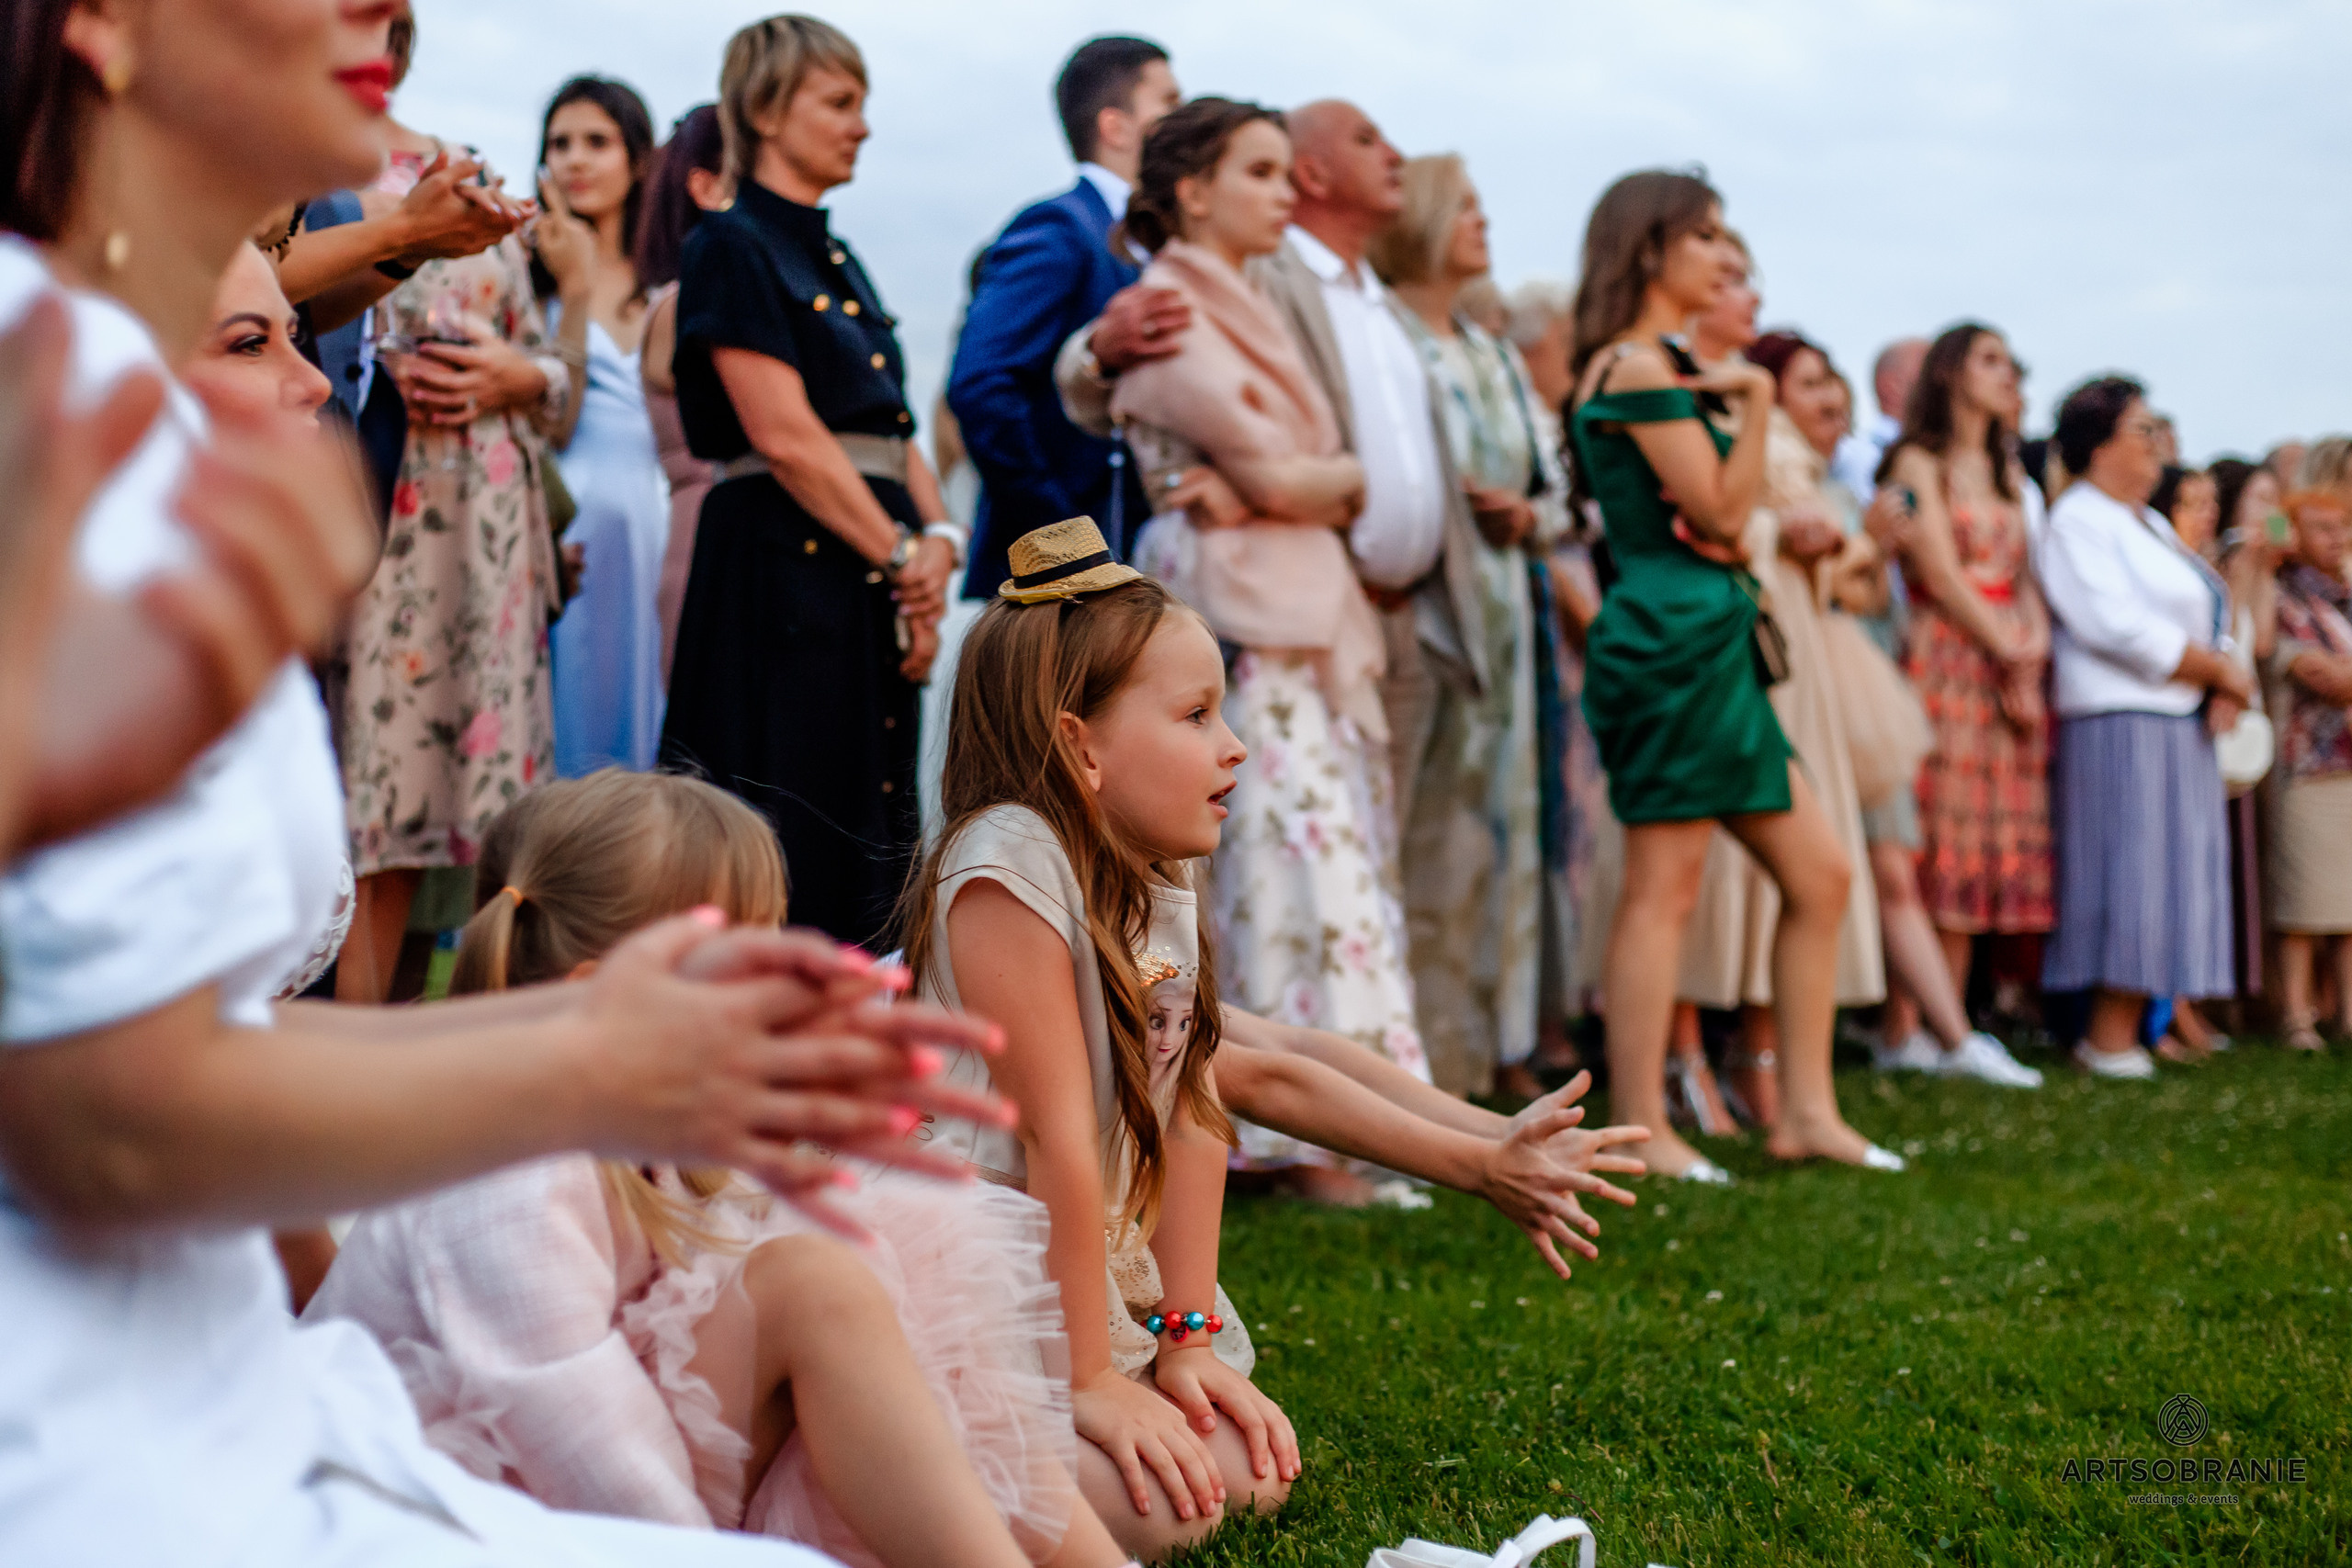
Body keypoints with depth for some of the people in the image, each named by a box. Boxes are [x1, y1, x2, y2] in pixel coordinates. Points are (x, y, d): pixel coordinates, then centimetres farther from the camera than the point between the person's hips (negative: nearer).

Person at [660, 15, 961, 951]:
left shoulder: (838, 261, 20)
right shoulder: (732, 247, -5)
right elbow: (783, 432, -14)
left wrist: (936, 538, -3)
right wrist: (902, 557, -14)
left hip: (874, 582, 9)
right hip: (781, 567, -8)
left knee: (868, 839, 8)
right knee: (788, 846, -8)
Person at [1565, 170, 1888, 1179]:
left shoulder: (1662, 366, 21)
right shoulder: (1637, 365, -10)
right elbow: (1724, 510, -13)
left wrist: (1718, 526, -2)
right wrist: (1754, 402, -12)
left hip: (1714, 642, 10)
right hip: (1673, 634, -10)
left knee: (1821, 876, 9)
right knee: (1664, 889, -7)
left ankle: (1807, 1112, 13)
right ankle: (1642, 1132, -2)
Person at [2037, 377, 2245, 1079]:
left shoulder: (2150, 524, 22)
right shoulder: (2078, 522, -8)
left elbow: (2211, 617, 19)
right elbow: (2118, 628, -19)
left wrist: (2225, 686, -2)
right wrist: (2220, 671, -11)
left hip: (2181, 728, 9)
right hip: (2121, 725, -9)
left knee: (2171, 881, 6)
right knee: (2130, 870, -10)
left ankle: (2140, 1025, 9)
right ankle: (2109, 1039, -6)